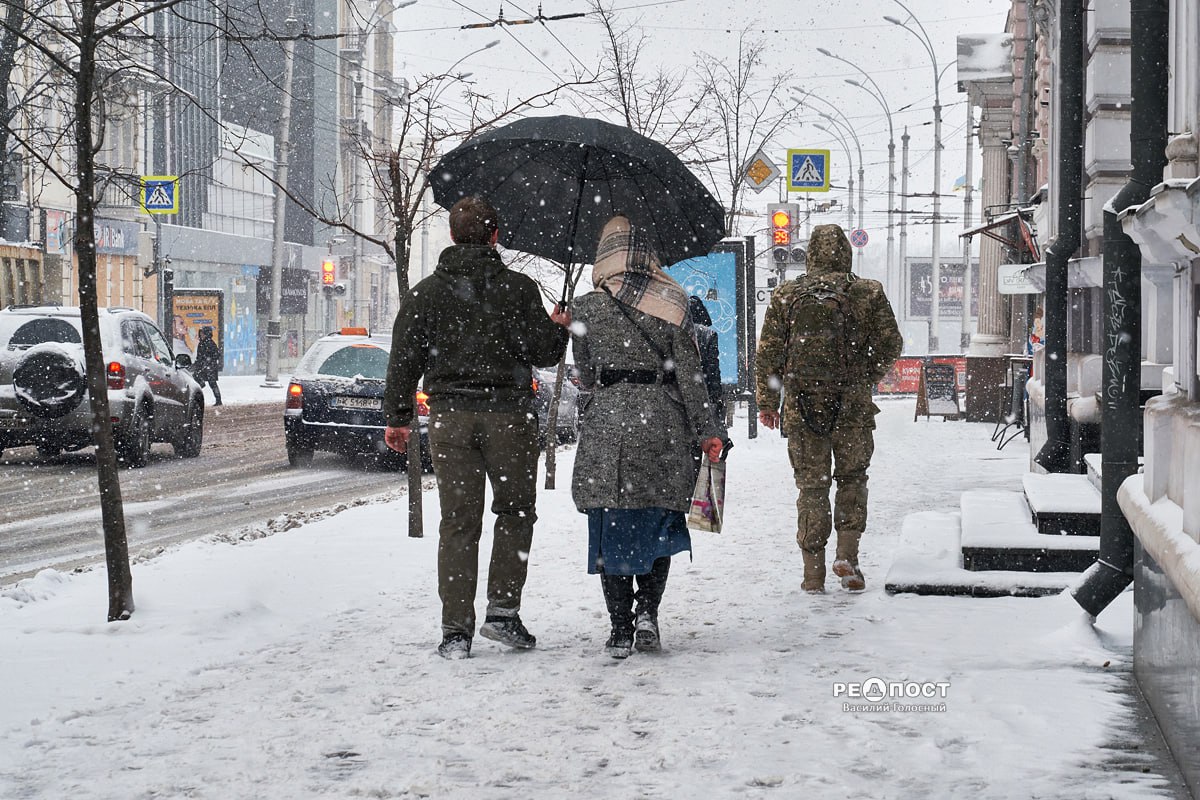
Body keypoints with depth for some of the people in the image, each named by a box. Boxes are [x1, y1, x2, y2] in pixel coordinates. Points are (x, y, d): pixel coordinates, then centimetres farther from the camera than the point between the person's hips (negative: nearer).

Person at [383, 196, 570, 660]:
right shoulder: (518, 289, -1)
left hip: (449, 417, 2)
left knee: (458, 523, 4)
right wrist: (558, 328, 21)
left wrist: (398, 418, 13)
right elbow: (544, 353, 0)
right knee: (515, 512, 14)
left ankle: (456, 629, 0)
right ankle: (503, 611, 4)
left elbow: (404, 360, 4)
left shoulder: (425, 294, 4)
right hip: (509, 416, -1)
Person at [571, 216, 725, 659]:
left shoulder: (587, 307, 1)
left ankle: (620, 629, 2)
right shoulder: (672, 303, 1)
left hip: (605, 422, 0)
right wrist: (706, 430, 2)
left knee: (611, 528, 5)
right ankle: (647, 610, -5)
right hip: (662, 422, 0)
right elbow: (689, 373, -1)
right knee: (658, 524, 13)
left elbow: (586, 375, 9)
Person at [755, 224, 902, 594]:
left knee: (811, 486, 7)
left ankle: (813, 573, 7)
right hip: (853, 407, -1)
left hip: (802, 406, 1)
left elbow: (769, 352, 3)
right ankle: (847, 555, 3)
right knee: (852, 478, 16)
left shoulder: (786, 295, 2)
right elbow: (890, 345, 2)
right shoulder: (868, 293, -1)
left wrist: (767, 403, 10)